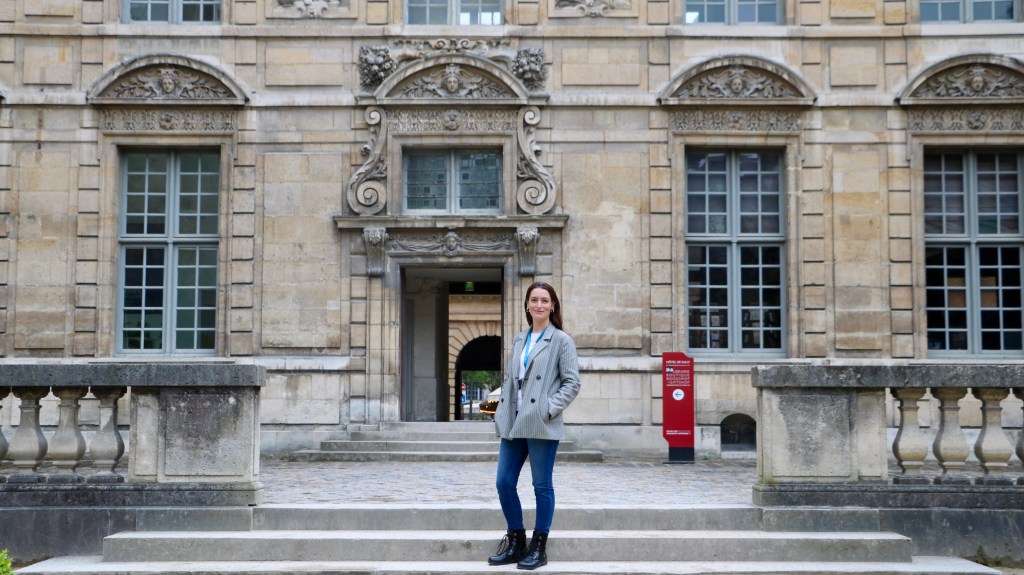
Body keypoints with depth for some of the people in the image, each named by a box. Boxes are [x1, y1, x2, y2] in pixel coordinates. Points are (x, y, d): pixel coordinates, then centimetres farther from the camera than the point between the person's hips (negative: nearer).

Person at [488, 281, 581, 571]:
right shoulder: (519, 340, 15)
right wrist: (502, 412, 7)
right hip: (513, 424, 6)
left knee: (542, 486, 2)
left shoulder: (562, 341, -2)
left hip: (542, 425, -6)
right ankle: (516, 542, 21)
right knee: (504, 483, 6)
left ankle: (538, 548, 13)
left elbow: (572, 383, -5)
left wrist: (550, 408, -15)